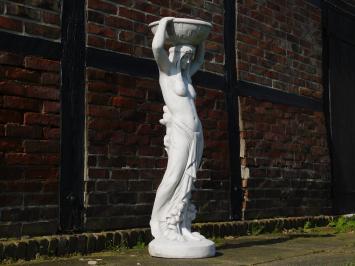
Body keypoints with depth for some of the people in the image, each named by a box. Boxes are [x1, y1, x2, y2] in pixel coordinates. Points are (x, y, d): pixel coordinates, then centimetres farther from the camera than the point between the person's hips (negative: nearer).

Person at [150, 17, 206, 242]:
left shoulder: (184, 74, 21)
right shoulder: (167, 69, 1)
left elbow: (200, 59, 40)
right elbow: (157, 47, -18)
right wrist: (164, 22, -3)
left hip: (196, 135, 7)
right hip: (180, 133, -7)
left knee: (187, 183, 4)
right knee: (173, 180, -13)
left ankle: (182, 227, 5)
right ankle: (161, 225, -3)